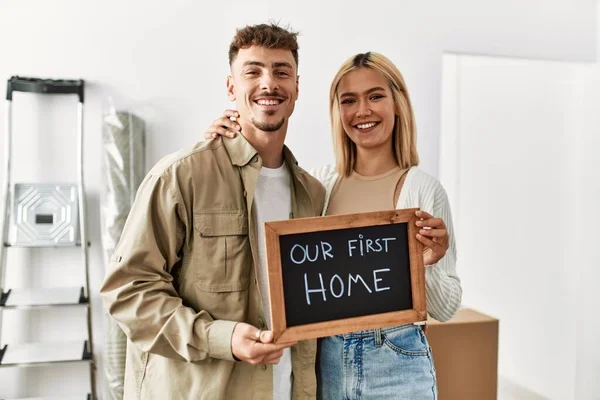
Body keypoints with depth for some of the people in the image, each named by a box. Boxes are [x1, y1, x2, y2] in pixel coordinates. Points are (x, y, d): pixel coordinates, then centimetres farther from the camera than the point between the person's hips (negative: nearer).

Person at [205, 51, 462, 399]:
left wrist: (429, 264, -23)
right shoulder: (320, 183, -1)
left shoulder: (423, 188, -9)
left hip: (396, 366, -2)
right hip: (325, 361, 3)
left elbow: (446, 309, -4)